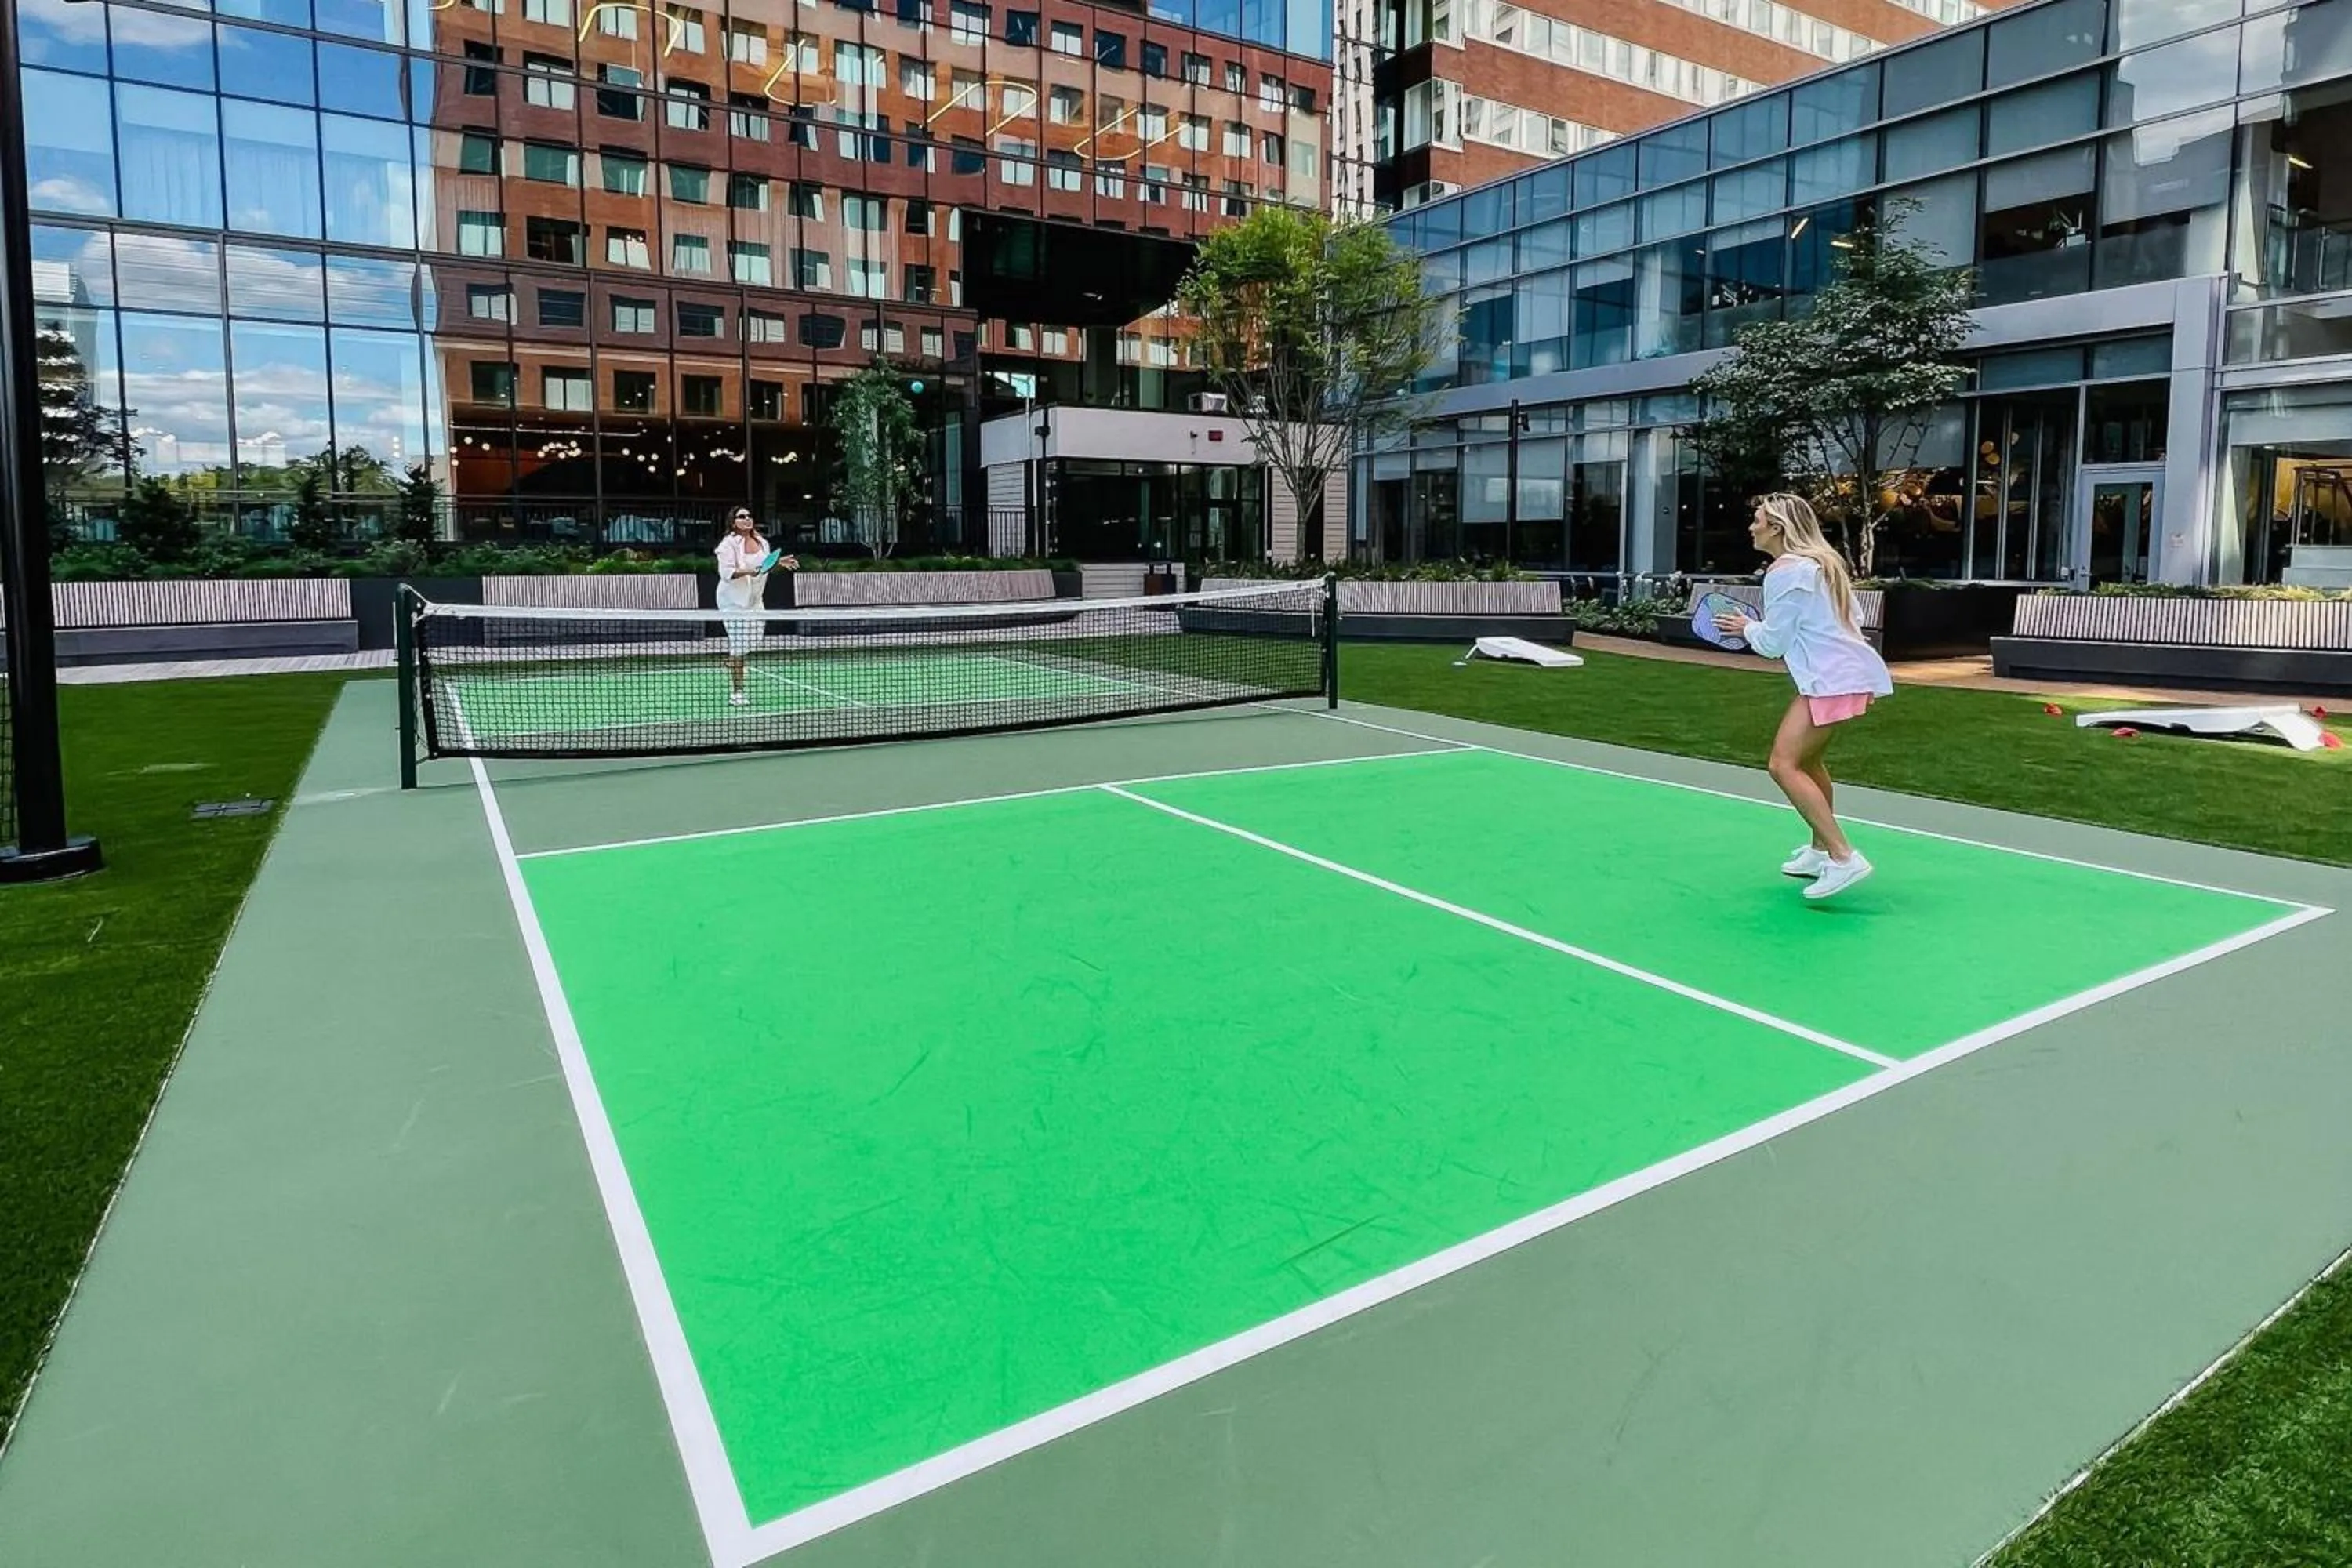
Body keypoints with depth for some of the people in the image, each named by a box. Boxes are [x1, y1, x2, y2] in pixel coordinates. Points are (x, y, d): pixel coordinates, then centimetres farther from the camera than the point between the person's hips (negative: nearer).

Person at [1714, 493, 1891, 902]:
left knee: (1784, 764, -14)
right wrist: (1761, 627, 20)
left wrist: (1747, 627, 10)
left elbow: (1773, 643, -9)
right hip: (1850, 672, 11)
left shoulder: (1785, 571, -12)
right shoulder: (1817, 562, 18)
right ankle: (1821, 851, 32)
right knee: (1806, 760, 22)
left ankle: (1844, 857, -19)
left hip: (1831, 679, -11)